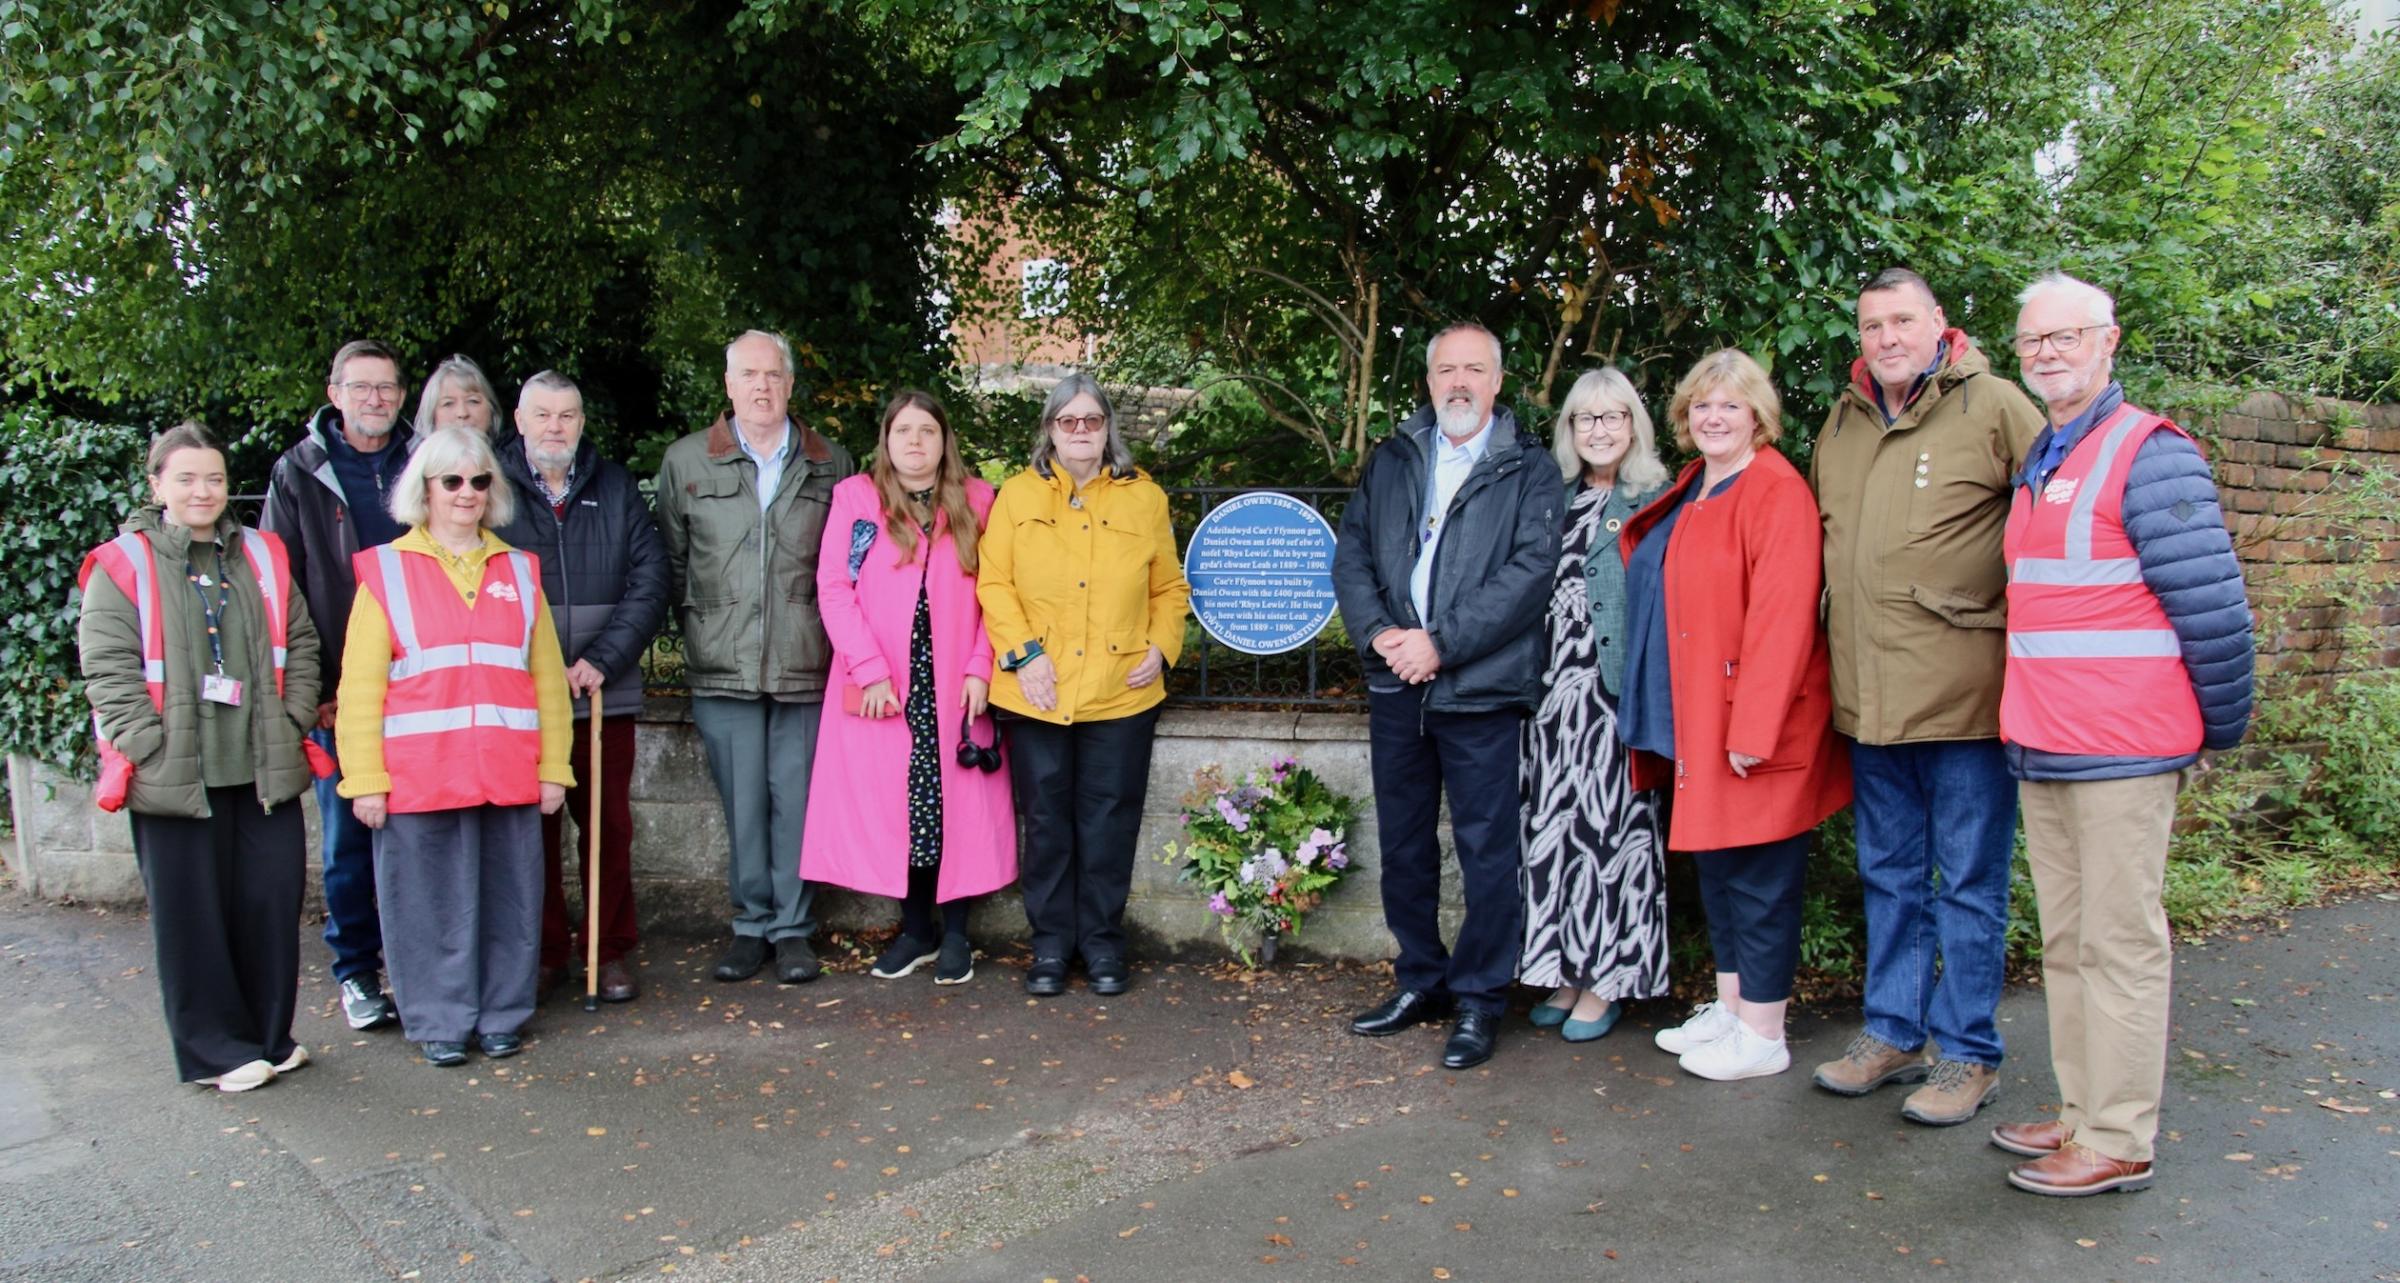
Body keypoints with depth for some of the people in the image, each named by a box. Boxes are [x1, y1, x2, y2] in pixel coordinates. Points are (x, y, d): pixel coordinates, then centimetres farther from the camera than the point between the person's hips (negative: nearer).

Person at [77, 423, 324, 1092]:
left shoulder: (262, 557, 12)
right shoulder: (123, 566, 0)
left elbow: (300, 646, 14)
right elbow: (107, 669, -6)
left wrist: (292, 722, 3)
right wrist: (154, 749, -13)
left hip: (265, 771, 4)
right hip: (174, 779, -3)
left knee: (272, 904, 7)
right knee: (193, 914, 4)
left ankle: (270, 1036, 22)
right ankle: (217, 1050, 16)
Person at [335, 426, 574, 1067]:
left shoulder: (518, 571, 12)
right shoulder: (386, 571, 4)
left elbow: (547, 677, 10)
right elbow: (360, 688, 0)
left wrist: (553, 766, 4)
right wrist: (365, 780, -6)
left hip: (509, 773, 2)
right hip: (418, 774, -2)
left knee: (509, 900, 7)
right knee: (429, 904, 4)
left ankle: (503, 1016, 21)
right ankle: (440, 1022, 17)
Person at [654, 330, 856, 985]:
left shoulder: (832, 464, 9)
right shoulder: (685, 461, 8)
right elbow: (671, 561, 12)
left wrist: (831, 636, 4)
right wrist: (700, 630, 6)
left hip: (806, 667, 0)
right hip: (723, 668, 0)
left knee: (796, 799, 2)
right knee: (742, 801, 4)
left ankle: (793, 927, 14)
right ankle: (751, 924, 18)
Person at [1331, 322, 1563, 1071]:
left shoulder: (1529, 470, 0)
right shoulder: (1390, 461, 13)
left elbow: (1530, 570, -11)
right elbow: (1351, 554, 8)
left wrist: (1442, 642, -16)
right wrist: (1379, 632, -9)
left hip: (1480, 690, -4)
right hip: (1395, 685, 5)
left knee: (1486, 850, 1)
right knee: (1403, 842, 14)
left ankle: (1480, 999, 15)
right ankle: (1419, 981, 29)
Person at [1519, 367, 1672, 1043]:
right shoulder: (1555, 499, 13)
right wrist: (1535, 681, 6)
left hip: (1620, 693, -5)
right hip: (1554, 688, 5)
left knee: (1611, 824, -1)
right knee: (1555, 822, 7)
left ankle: (1606, 983, 10)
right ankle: (1565, 973, 18)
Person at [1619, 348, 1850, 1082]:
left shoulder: (1777, 493, -13)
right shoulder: (1689, 493, 14)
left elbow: (1781, 617, -20)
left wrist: (1752, 728, -22)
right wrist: (1674, 719, 15)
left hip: (1753, 723, -9)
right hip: (1695, 722, 9)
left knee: (1758, 877, 0)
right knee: (1714, 866, 16)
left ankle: (1762, 1036, 12)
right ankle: (1729, 1009, 29)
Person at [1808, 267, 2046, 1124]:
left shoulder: (1994, 407, -5)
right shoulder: (1841, 424, 13)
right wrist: (1836, 643, 17)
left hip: (1963, 692, -6)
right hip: (1868, 695, 6)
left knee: (1969, 882, 4)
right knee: (1888, 876, 16)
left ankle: (1967, 1052, 16)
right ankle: (1892, 1032, 28)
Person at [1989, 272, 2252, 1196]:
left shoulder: (2147, 453, -10)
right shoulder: (2037, 463, 16)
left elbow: (2213, 603, -11)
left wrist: (2223, 729, -5)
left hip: (2123, 751, -8)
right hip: (2040, 747, 8)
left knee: (2121, 945, -1)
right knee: (2065, 943, 15)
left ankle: (2118, 1143, 8)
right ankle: (2084, 1114, 27)